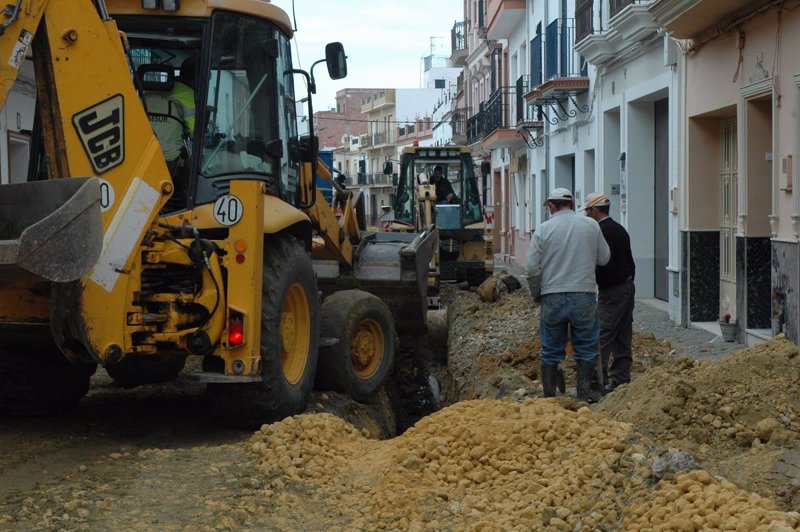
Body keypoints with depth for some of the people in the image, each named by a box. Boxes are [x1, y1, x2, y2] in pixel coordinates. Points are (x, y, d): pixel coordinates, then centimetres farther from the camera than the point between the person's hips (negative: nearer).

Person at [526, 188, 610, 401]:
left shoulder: (543, 229, -2)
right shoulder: (591, 225, 2)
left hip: (552, 298, 0)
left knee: (551, 350, 8)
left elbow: (532, 268, -3)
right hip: (584, 295, 0)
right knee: (586, 347, 9)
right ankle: (583, 393, 6)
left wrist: (536, 295, 11)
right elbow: (604, 258, 7)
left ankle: (549, 396, 12)